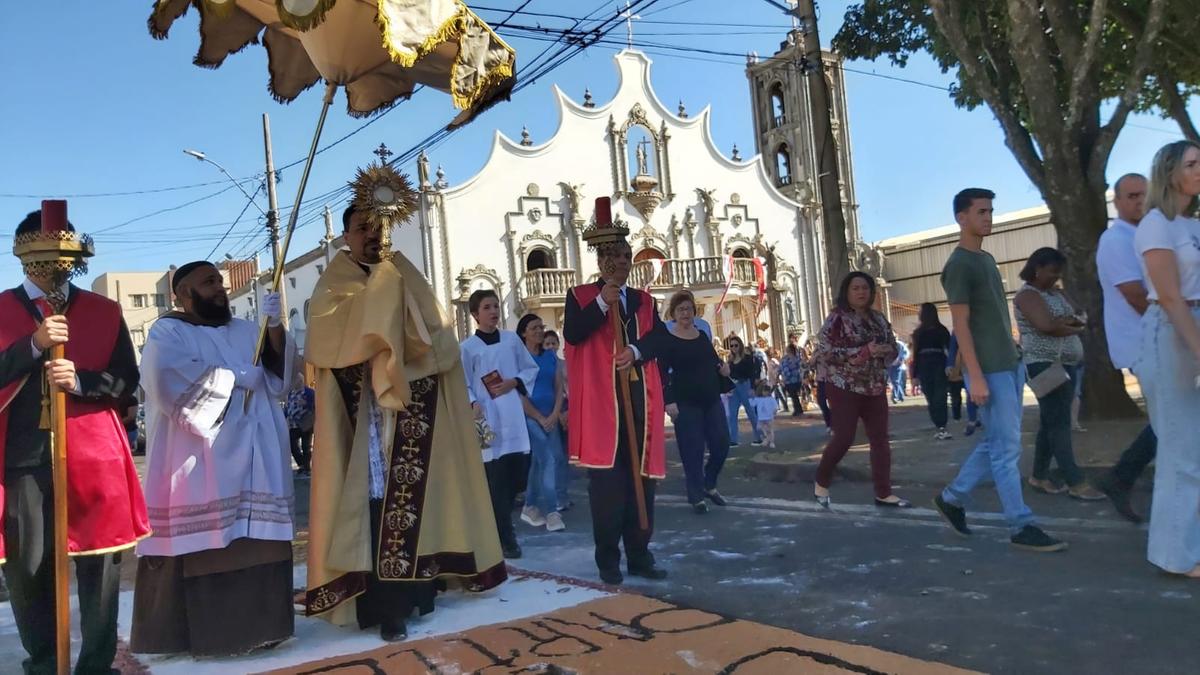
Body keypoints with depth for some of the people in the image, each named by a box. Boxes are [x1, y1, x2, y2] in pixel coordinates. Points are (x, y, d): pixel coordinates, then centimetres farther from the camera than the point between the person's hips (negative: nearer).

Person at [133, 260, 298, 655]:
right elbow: (172, 382, -16)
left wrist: (274, 326, -8)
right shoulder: (168, 334, 2)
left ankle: (256, 624, 10)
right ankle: (202, 632, 2)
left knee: (257, 541, 2)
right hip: (200, 464, -5)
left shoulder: (246, 331, 20)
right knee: (203, 543, -7)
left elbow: (280, 369, 8)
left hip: (253, 461, 5)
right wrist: (234, 379, -9)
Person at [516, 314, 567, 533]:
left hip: (550, 418, 6)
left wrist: (554, 415, -4)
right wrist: (540, 418, -8)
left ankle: (530, 507, 23)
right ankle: (551, 512, -10)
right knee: (548, 460, -14)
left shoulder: (551, 356, 12)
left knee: (538, 462, 10)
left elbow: (559, 388, 10)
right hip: (529, 416, -6)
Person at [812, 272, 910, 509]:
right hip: (845, 387, -6)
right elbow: (824, 352, -18)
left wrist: (884, 351, -10)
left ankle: (883, 493, 9)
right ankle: (821, 482, 15)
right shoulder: (837, 318, -8)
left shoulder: (878, 318, 11)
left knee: (880, 439, 3)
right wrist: (864, 351, -23)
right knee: (843, 438, -6)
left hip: (875, 387, 6)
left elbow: (893, 348, 16)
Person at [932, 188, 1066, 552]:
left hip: (1010, 365, 9)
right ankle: (1022, 526, 4)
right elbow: (961, 324, -16)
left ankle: (952, 497, 24)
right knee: (1006, 448, -4)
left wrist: (1014, 359, 18)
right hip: (989, 371, -9)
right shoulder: (958, 265, -11)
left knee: (995, 442, 13)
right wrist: (976, 376, -20)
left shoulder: (987, 258, 17)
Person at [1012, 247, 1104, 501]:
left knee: (1052, 422, 10)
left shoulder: (1057, 292, 18)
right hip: (1045, 365, -8)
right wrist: (1071, 325, -4)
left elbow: (1079, 321, 9)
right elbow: (1047, 326, -21)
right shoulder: (1027, 295, -8)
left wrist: (1063, 322, -11)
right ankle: (1076, 483, -9)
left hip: (1067, 363, 8)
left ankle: (1039, 476, 17)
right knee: (1059, 422, -9)